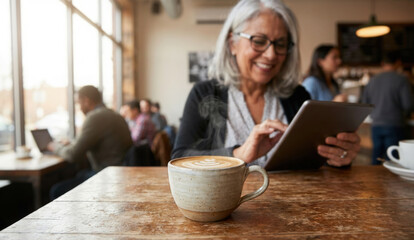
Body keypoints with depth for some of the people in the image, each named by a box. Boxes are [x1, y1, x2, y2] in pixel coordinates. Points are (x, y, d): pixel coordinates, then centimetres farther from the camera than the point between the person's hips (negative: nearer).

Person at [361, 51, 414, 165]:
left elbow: (364, 103, 11)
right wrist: (404, 114, 12)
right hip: (395, 126, -4)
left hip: (376, 126, 4)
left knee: (376, 159, 11)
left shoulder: (372, 80, 7)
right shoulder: (402, 79, -6)